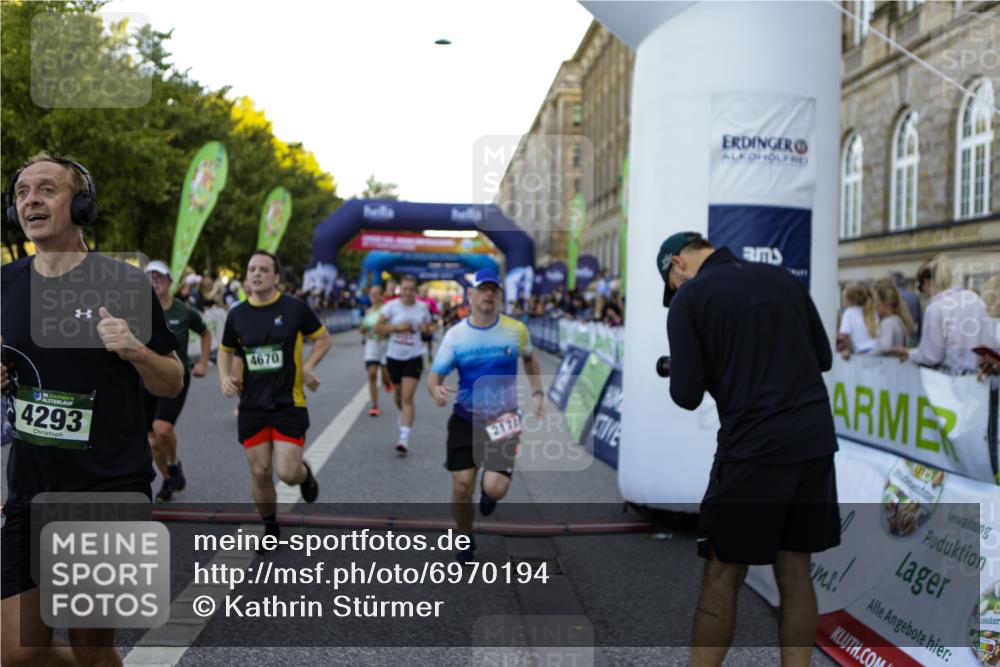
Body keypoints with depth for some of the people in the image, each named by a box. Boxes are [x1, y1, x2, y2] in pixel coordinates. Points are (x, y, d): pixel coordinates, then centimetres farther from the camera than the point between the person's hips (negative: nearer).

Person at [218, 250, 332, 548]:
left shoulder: (295, 307, -7)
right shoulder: (237, 314, 2)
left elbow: (324, 338, 4)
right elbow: (225, 350, 16)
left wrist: (308, 366, -11)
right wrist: (224, 376, -3)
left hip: (289, 403, -3)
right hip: (251, 406, 3)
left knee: (287, 473, -9)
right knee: (260, 473, 6)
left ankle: (305, 473, 29)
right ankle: (270, 528, 30)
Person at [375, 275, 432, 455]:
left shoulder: (422, 307, -1)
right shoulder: (391, 306, -5)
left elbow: (429, 327, 14)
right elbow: (378, 328, -5)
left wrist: (425, 328, -10)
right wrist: (396, 327, -19)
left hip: (414, 357, -2)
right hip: (394, 357, 2)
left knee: (407, 398, -12)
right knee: (399, 396, 18)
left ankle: (404, 438, -15)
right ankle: (403, 418, 50)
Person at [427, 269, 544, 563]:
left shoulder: (516, 329, -4)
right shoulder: (455, 334, -6)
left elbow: (529, 359, 16)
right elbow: (435, 375, -4)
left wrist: (537, 392, 5)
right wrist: (435, 389, -27)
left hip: (503, 420, 0)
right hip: (465, 419, 1)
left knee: (495, 489, -14)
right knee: (462, 486, -5)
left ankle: (489, 492, 27)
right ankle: (466, 540, 24)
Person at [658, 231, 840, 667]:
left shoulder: (688, 299, -3)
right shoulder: (783, 278, 12)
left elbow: (687, 396, -6)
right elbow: (823, 358, 17)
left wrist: (678, 375, 14)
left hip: (753, 448, -5)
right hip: (815, 440, 5)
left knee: (722, 575, 6)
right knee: (794, 571, 12)